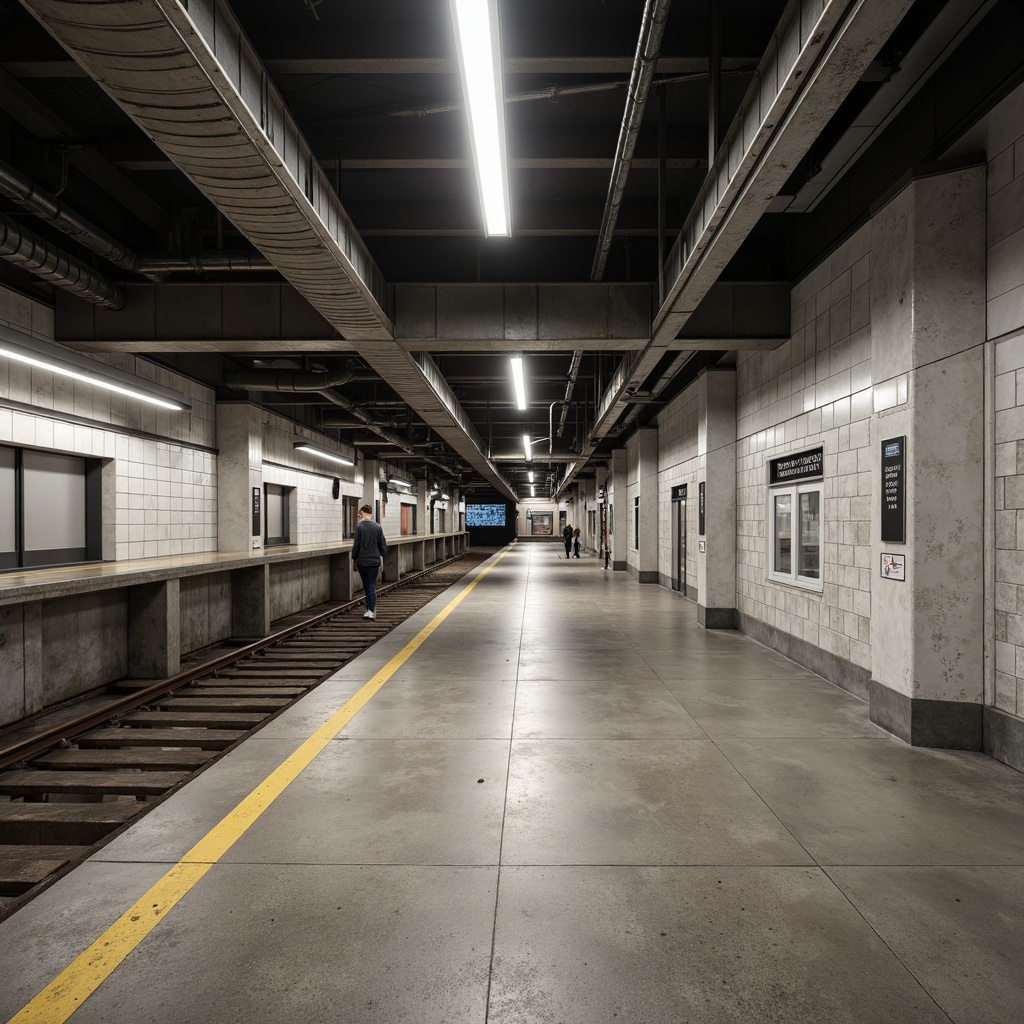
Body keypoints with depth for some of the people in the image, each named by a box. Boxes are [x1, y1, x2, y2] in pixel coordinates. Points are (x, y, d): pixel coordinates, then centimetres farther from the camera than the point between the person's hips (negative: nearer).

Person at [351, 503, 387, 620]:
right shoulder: (378, 527, 4)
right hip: (375, 561, 2)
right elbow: (383, 546, 7)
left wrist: (354, 561, 3)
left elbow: (356, 545, -7)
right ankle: (371, 610, -5)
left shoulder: (360, 526, -7)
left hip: (362, 561, -2)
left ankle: (370, 609, 15)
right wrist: (381, 558, 18)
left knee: (367, 586, 10)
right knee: (372, 585, 5)